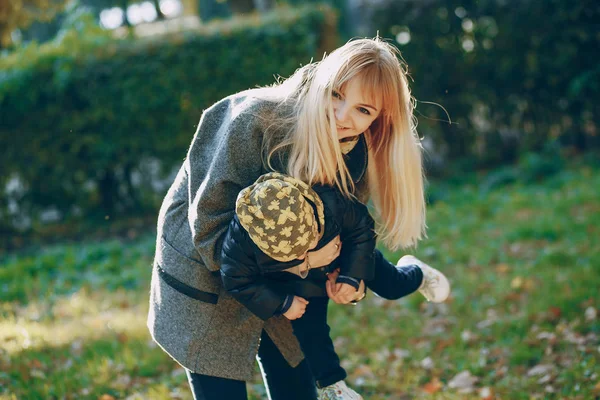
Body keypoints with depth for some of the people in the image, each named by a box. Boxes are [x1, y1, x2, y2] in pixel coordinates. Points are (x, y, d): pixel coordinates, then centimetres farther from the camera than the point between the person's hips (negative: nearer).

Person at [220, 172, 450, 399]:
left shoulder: (330, 203, -43)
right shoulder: (241, 239, -43)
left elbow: (362, 227, -22)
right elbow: (237, 280, -24)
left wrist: (353, 276, -23)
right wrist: (282, 304, -23)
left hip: (343, 259, 1)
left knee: (391, 286, 14)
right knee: (309, 330, -5)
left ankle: (417, 275, 50)